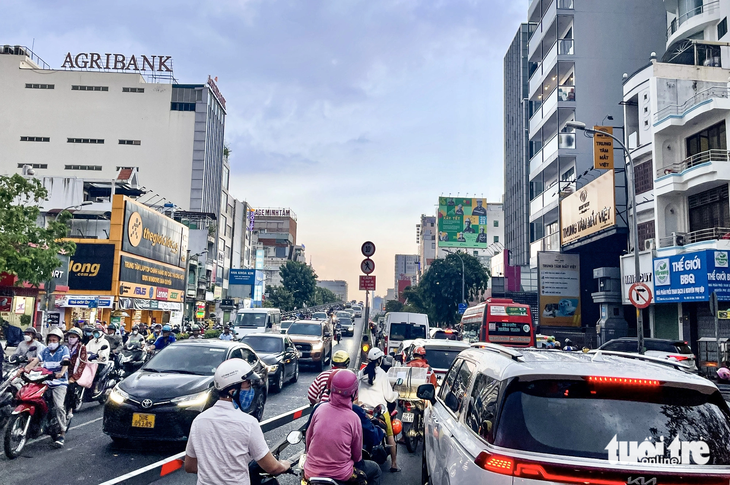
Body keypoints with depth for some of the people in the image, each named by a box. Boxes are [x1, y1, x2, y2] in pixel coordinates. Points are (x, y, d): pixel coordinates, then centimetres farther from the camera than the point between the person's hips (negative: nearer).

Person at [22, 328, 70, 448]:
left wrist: (62, 373, -31)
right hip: (45, 381, 6)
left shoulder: (63, 349, 3)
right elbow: (35, 361, 5)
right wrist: (25, 368, -13)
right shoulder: (45, 350, 16)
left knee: (59, 406, -19)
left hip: (60, 382, -6)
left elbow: (66, 362, -12)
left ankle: (62, 433, -15)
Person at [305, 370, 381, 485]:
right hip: (340, 475, -3)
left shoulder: (320, 408, -6)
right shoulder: (353, 418, -14)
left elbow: (308, 438, 7)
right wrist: (357, 460, 19)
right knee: (375, 469, 22)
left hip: (311, 473, 4)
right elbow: (357, 454, -3)